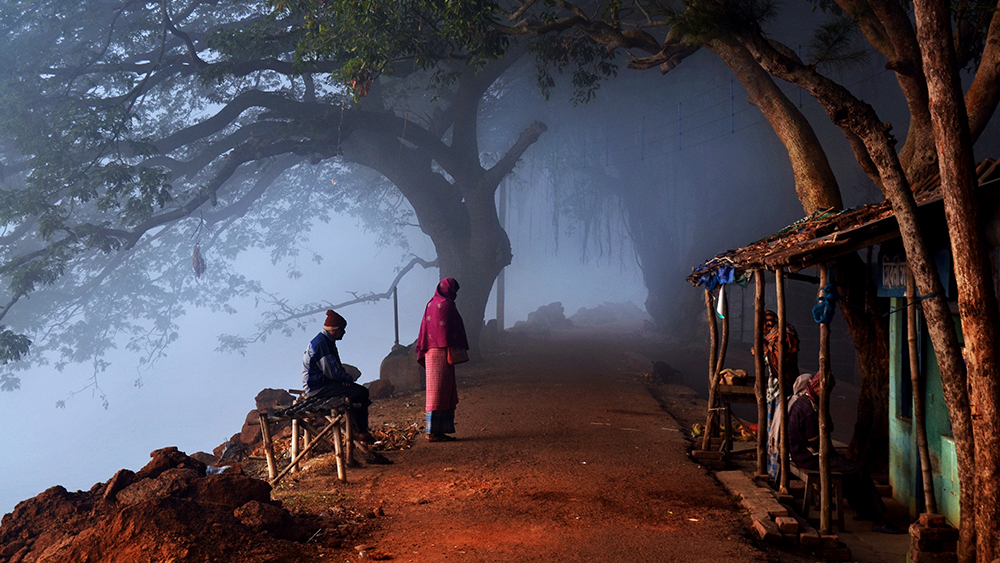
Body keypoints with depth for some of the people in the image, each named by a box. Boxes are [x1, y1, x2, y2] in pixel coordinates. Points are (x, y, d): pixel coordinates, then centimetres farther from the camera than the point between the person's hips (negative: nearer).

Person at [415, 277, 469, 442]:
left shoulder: (431, 304, 17)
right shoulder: (446, 304, -9)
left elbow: (425, 330, 18)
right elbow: (445, 329, -16)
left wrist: (422, 353, 19)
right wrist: (450, 351, -16)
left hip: (431, 353, 9)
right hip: (441, 353, -9)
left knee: (438, 392, 11)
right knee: (440, 392, -7)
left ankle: (435, 430, 11)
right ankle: (434, 432, -7)